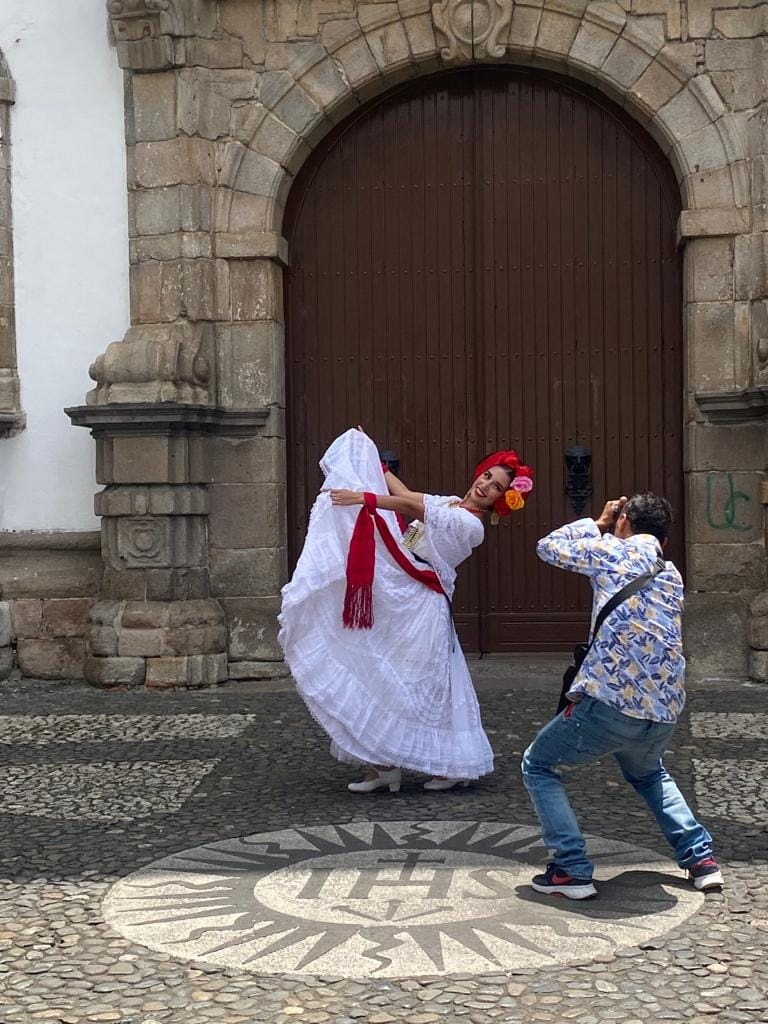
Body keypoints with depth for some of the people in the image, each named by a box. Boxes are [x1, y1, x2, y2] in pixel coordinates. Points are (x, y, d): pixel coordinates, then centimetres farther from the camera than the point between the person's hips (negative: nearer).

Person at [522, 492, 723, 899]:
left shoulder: (612, 551, 3)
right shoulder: (672, 575, 21)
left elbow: (548, 547, 16)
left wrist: (598, 524, 29)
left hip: (609, 703, -6)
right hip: (665, 713, 6)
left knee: (539, 767, 17)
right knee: (648, 773, 38)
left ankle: (571, 870, 6)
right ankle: (700, 858, 26)